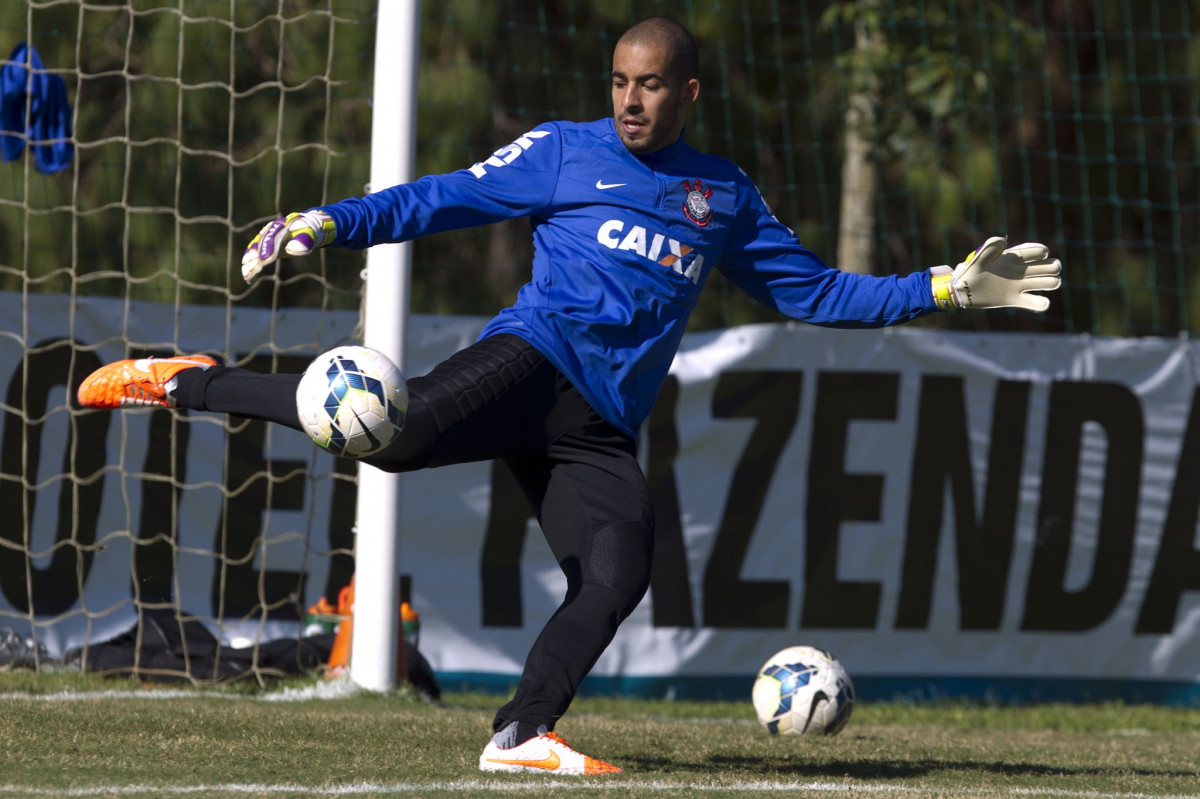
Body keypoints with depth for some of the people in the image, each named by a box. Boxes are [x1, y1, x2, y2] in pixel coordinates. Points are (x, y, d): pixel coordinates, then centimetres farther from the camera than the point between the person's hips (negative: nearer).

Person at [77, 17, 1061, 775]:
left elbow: (812, 291, 29)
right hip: (531, 360, -4)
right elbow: (438, 200, 9)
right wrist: (328, 223, -5)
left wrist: (946, 289, 23)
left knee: (619, 576, -21)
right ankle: (193, 383, -16)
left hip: (602, 430, 4)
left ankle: (521, 735, -13)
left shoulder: (726, 196, 23)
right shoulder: (564, 152, 12)